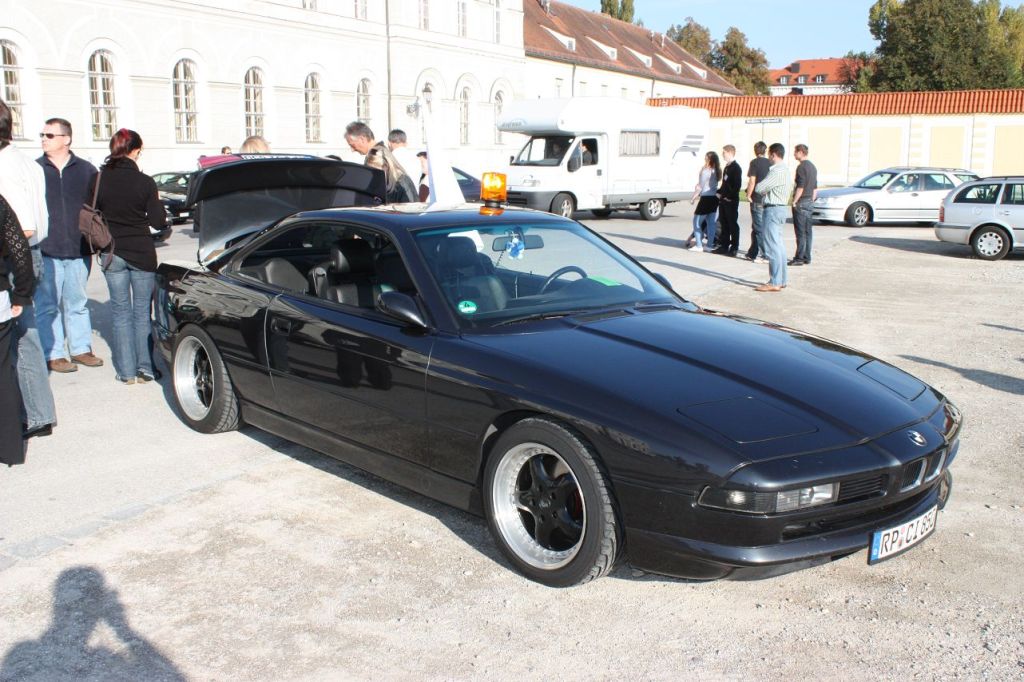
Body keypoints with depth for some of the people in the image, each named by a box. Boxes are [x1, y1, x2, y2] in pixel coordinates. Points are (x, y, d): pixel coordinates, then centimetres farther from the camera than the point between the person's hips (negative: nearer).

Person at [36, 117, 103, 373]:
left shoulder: (86, 170, 5)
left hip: (78, 251, 1)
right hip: (45, 251, -1)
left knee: (78, 303, 12)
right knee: (48, 306, 1)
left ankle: (80, 349, 23)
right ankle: (52, 355, 10)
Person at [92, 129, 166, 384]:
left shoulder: (99, 179, -5)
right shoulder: (145, 182, -11)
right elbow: (158, 221, -8)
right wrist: (157, 203, 11)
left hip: (112, 254, 2)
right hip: (141, 253, -1)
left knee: (121, 311, 10)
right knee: (142, 310, 9)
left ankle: (127, 370, 10)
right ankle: (146, 368, 10)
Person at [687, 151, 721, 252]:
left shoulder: (705, 171, -14)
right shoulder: (716, 171, 7)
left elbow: (700, 187, -12)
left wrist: (693, 198, -4)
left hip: (706, 198, -7)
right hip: (714, 198, 7)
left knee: (697, 222, 1)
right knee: (711, 222, 10)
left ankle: (698, 245, -3)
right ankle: (710, 245, 11)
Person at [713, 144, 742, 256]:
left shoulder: (736, 168, -11)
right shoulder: (726, 167, 17)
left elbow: (737, 185, -17)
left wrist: (729, 196, -18)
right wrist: (719, 192, 10)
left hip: (731, 201, -8)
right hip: (723, 200, 8)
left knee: (733, 224, -3)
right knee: (724, 224, 11)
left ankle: (734, 248, 1)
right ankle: (724, 246, 17)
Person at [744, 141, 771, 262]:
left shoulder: (755, 162, -9)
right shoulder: (770, 163, 9)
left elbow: (752, 181, -15)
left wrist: (748, 195, -6)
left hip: (757, 199, -6)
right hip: (768, 200, 6)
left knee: (759, 228, -3)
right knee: (756, 226, 15)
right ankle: (752, 253, 21)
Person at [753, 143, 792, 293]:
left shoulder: (776, 171, -18)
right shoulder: (784, 169, 16)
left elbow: (759, 188, -18)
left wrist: (762, 188, 3)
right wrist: (765, 190, 0)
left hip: (773, 210, -10)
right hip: (779, 208, 10)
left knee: (772, 246, -9)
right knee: (778, 246, 13)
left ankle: (775, 283, -9)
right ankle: (781, 280, 19)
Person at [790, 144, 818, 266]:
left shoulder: (802, 167, -14)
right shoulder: (812, 167, 15)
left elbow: (800, 187, -20)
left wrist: (794, 201, -15)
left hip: (801, 202, -9)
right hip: (810, 202, 9)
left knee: (800, 232, -7)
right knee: (808, 231, 10)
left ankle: (799, 258, -6)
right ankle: (807, 258, 13)